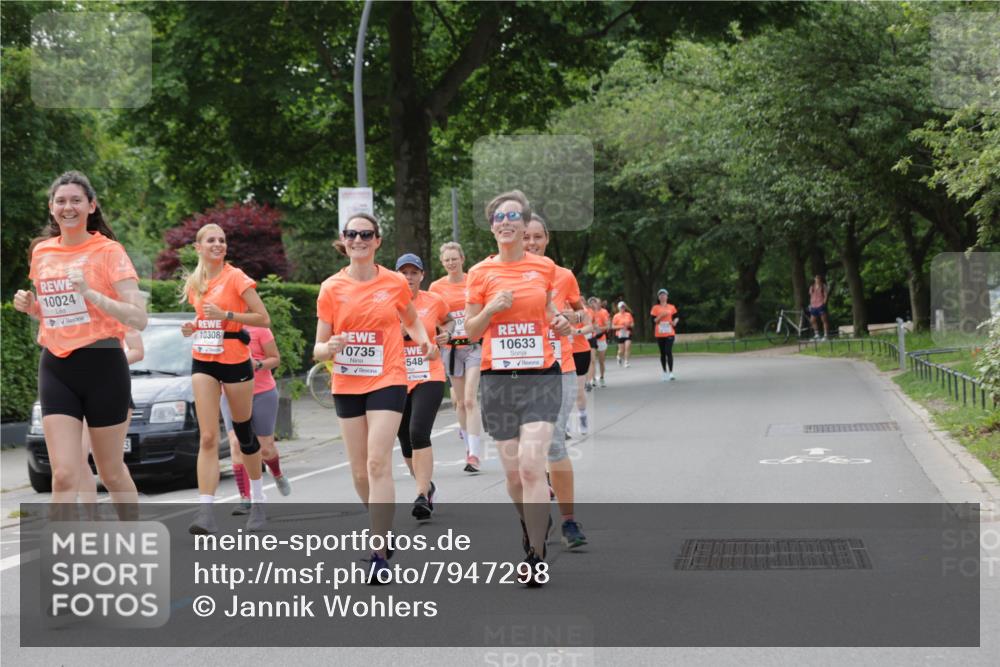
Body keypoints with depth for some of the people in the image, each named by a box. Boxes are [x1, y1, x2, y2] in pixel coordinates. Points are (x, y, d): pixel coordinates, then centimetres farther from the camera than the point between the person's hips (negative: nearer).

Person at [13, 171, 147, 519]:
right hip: (56, 368, 3)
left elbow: (139, 319, -14)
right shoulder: (41, 252, 8)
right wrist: (29, 305, 2)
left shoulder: (108, 251, -7)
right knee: (64, 475, -9)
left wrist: (92, 293, -25)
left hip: (102, 364, -3)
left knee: (111, 472, 9)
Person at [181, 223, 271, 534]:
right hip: (203, 362, 4)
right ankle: (205, 511, -17)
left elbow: (263, 318, -9)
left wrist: (226, 315, -19)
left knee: (244, 433, 9)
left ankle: (258, 501, 29)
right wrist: (192, 327, 5)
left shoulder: (236, 277, -6)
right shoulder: (195, 283, 11)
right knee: (207, 438, -8)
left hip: (235, 362, -4)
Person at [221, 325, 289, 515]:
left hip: (262, 394, -2)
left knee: (265, 447, 7)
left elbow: (275, 359, -4)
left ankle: (278, 475, 43)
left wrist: (257, 364, -23)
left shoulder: (258, 328, -9)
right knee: (236, 443, -14)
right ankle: (245, 499, -12)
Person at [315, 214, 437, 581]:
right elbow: (318, 348, 3)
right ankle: (383, 529, 33)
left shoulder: (396, 283, 0)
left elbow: (412, 320, 21)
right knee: (360, 472, 8)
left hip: (387, 381, -3)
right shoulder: (332, 288, 1)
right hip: (346, 385, 3)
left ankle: (378, 555, -17)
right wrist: (330, 347, -20)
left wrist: (424, 342, 2)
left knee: (378, 464, -16)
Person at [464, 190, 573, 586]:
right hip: (498, 378, 1)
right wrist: (491, 308, -12)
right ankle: (530, 528, 33)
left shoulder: (544, 267, 5)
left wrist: (558, 321, -1)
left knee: (531, 464, -16)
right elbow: (471, 331, 6)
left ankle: (536, 557, -12)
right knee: (512, 470, 5)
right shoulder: (481, 273, 4)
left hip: (541, 375, -1)